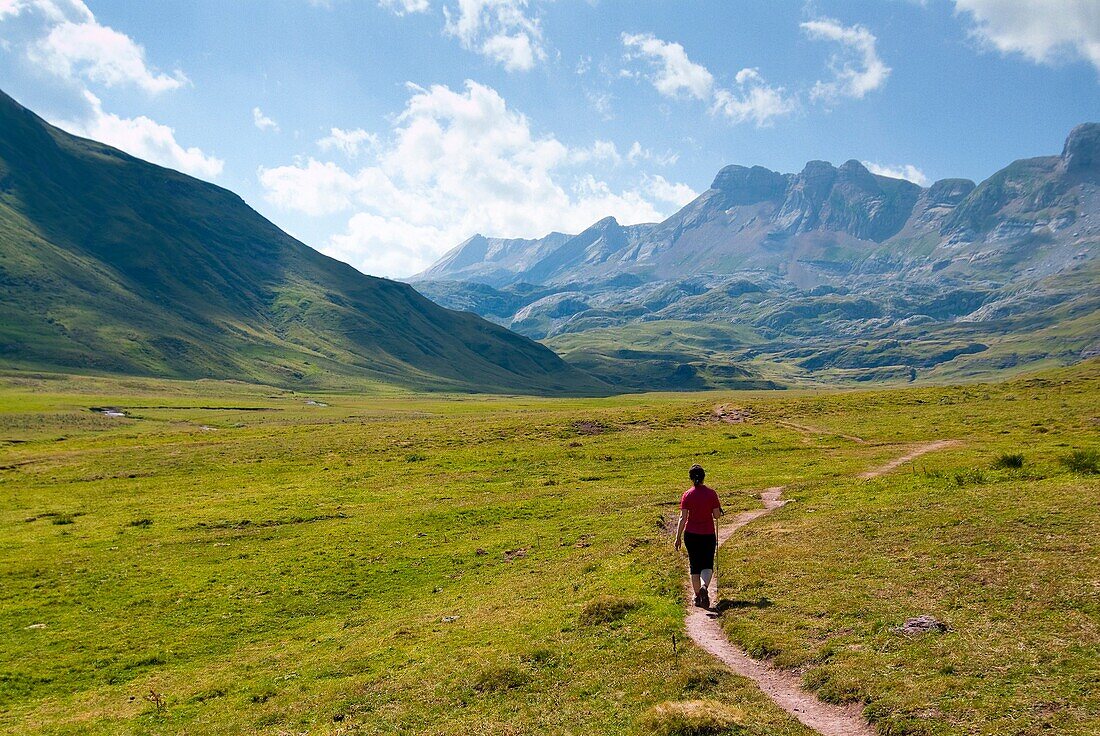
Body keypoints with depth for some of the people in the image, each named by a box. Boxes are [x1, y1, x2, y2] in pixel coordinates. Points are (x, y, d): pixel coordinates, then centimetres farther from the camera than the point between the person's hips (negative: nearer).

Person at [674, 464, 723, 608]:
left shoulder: (687, 495, -7)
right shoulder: (711, 493, -6)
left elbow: (683, 518, -10)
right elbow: (717, 515, -5)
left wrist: (678, 537, -5)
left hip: (691, 535, 1)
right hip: (708, 534, 0)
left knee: (695, 566, 13)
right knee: (707, 565, 8)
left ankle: (697, 597, 18)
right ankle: (704, 586, -20)